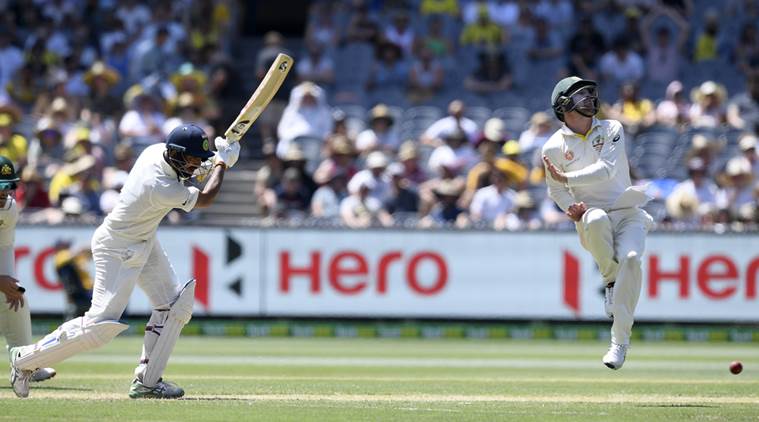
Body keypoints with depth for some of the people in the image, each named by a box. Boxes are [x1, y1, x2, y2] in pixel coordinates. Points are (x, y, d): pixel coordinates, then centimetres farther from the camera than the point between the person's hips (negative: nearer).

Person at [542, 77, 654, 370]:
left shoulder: (611, 130, 6)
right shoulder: (554, 147, 4)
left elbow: (607, 169, -9)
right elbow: (555, 190, 12)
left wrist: (566, 179, -17)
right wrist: (571, 208, -9)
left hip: (628, 212, 1)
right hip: (590, 217, -1)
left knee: (630, 258, -28)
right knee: (596, 218, -39)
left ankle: (620, 340, -20)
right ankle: (612, 282, -13)